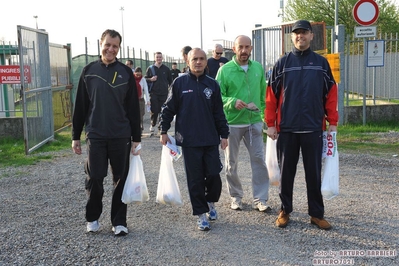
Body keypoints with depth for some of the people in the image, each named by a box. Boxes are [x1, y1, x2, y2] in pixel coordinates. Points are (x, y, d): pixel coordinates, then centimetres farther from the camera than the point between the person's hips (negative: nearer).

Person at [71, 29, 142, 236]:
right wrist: (76, 136, 4)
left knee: (121, 179, 6)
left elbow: (133, 107, 2)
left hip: (121, 136, 0)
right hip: (95, 135, 0)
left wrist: (136, 138, 0)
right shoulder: (89, 71, 5)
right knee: (94, 178, 3)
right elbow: (80, 105, 6)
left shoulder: (126, 72, 2)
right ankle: (92, 217, 23)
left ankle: (119, 221, 16)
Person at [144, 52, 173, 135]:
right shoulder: (150, 68, 6)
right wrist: (151, 79, -10)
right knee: (154, 110, -5)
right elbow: (145, 79, 10)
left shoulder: (166, 69, 9)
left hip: (164, 93, 1)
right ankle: (153, 125, 15)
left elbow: (170, 80, 14)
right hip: (153, 93, -1)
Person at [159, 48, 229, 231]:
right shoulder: (180, 83, 0)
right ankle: (201, 213, 15)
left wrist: (224, 134, 7)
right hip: (189, 140, -2)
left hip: (211, 140, 2)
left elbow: (219, 112, 9)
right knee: (195, 179, 3)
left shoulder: (212, 84, 6)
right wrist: (163, 131, -1)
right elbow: (169, 109, 3)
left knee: (213, 174, 1)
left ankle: (210, 202, 29)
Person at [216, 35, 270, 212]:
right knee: (231, 163, 8)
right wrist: (232, 102, -21)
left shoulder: (258, 68, 7)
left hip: (254, 122, 2)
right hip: (232, 123, -2)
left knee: (259, 160, -1)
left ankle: (260, 199, 10)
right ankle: (236, 197, 25)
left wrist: (264, 116, 6)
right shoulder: (225, 70, -4)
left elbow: (264, 94, 11)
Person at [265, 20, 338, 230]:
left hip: (313, 129, 0)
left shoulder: (321, 63, 5)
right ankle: (285, 211, 22)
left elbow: (330, 94, 5)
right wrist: (270, 123, -3)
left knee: (314, 173, 7)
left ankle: (316, 214, 17)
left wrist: (333, 122, 1)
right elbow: (272, 95, 2)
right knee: (286, 172, 9)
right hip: (286, 129, 0)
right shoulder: (282, 63, 3)